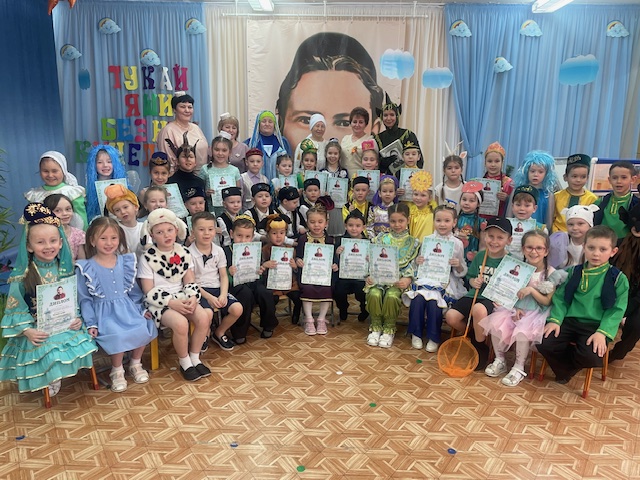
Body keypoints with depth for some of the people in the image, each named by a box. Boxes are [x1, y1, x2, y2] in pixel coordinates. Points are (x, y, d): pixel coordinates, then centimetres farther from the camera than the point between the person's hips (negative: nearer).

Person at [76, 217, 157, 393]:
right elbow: (84, 299, -2)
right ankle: (117, 371, 0)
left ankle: (135, 364, 7)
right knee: (118, 335, -29)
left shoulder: (126, 262, 6)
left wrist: (142, 309, 3)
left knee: (145, 327, -20)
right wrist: (91, 323, -9)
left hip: (127, 307, 4)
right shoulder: (86, 268, -4)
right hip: (104, 312, -4)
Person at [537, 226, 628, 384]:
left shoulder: (618, 278, -1)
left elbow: (617, 309, -4)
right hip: (569, 321, 2)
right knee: (544, 344, -20)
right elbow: (560, 298, 8)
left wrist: (602, 332, -17)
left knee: (591, 357, -29)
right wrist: (555, 319, -8)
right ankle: (565, 370, 11)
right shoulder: (573, 272, 8)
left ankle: (567, 368, 7)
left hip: (596, 326, -2)